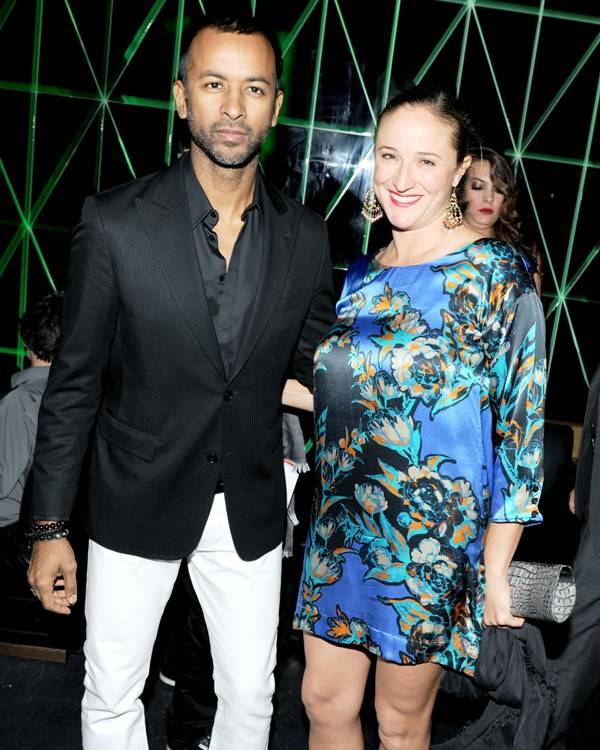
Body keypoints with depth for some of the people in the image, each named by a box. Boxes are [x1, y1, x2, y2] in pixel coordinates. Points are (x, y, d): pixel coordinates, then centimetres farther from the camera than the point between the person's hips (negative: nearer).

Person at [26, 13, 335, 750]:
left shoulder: (305, 237, -5)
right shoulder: (116, 223, -13)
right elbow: (74, 383, -8)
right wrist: (49, 526, -4)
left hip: (250, 509, 2)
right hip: (137, 502, -2)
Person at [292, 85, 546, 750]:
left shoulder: (499, 276, -11)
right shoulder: (361, 277, 6)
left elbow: (519, 431, -11)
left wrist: (495, 570, -11)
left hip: (434, 544, -5)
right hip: (341, 531, 5)